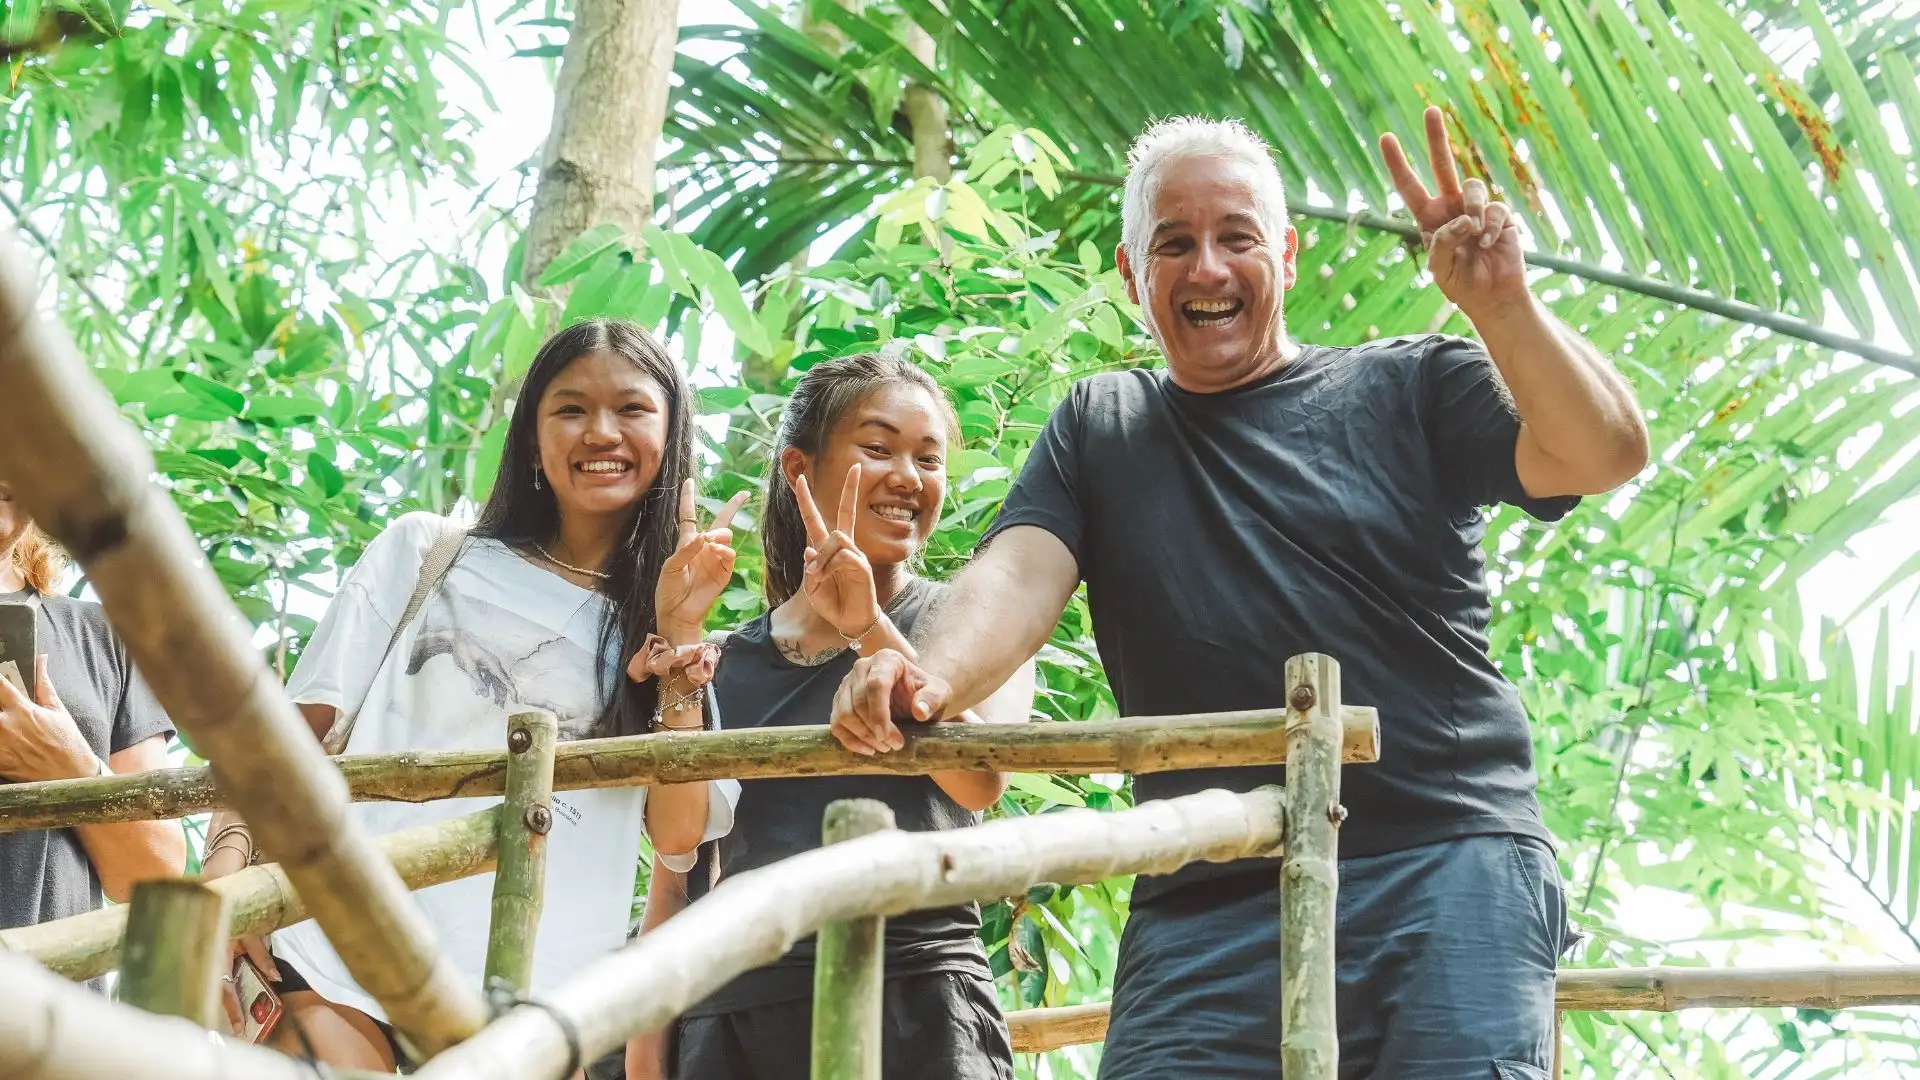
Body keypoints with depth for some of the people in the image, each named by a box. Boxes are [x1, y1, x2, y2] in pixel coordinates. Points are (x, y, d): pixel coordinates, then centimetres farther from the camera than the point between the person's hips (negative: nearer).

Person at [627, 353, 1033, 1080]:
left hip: (911, 1001, -3)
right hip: (728, 1014, 3)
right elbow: (677, 877, 14)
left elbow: (982, 780, -14)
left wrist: (869, 627, -22)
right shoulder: (726, 663, 13)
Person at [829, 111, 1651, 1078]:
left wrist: (1500, 304, -16)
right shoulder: (1099, 429, 21)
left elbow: (1607, 454, 0)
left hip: (1447, 862, -1)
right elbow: (1019, 573, 5)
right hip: (1207, 897, 2)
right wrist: (933, 680, -17)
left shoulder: (1409, 388, 12)